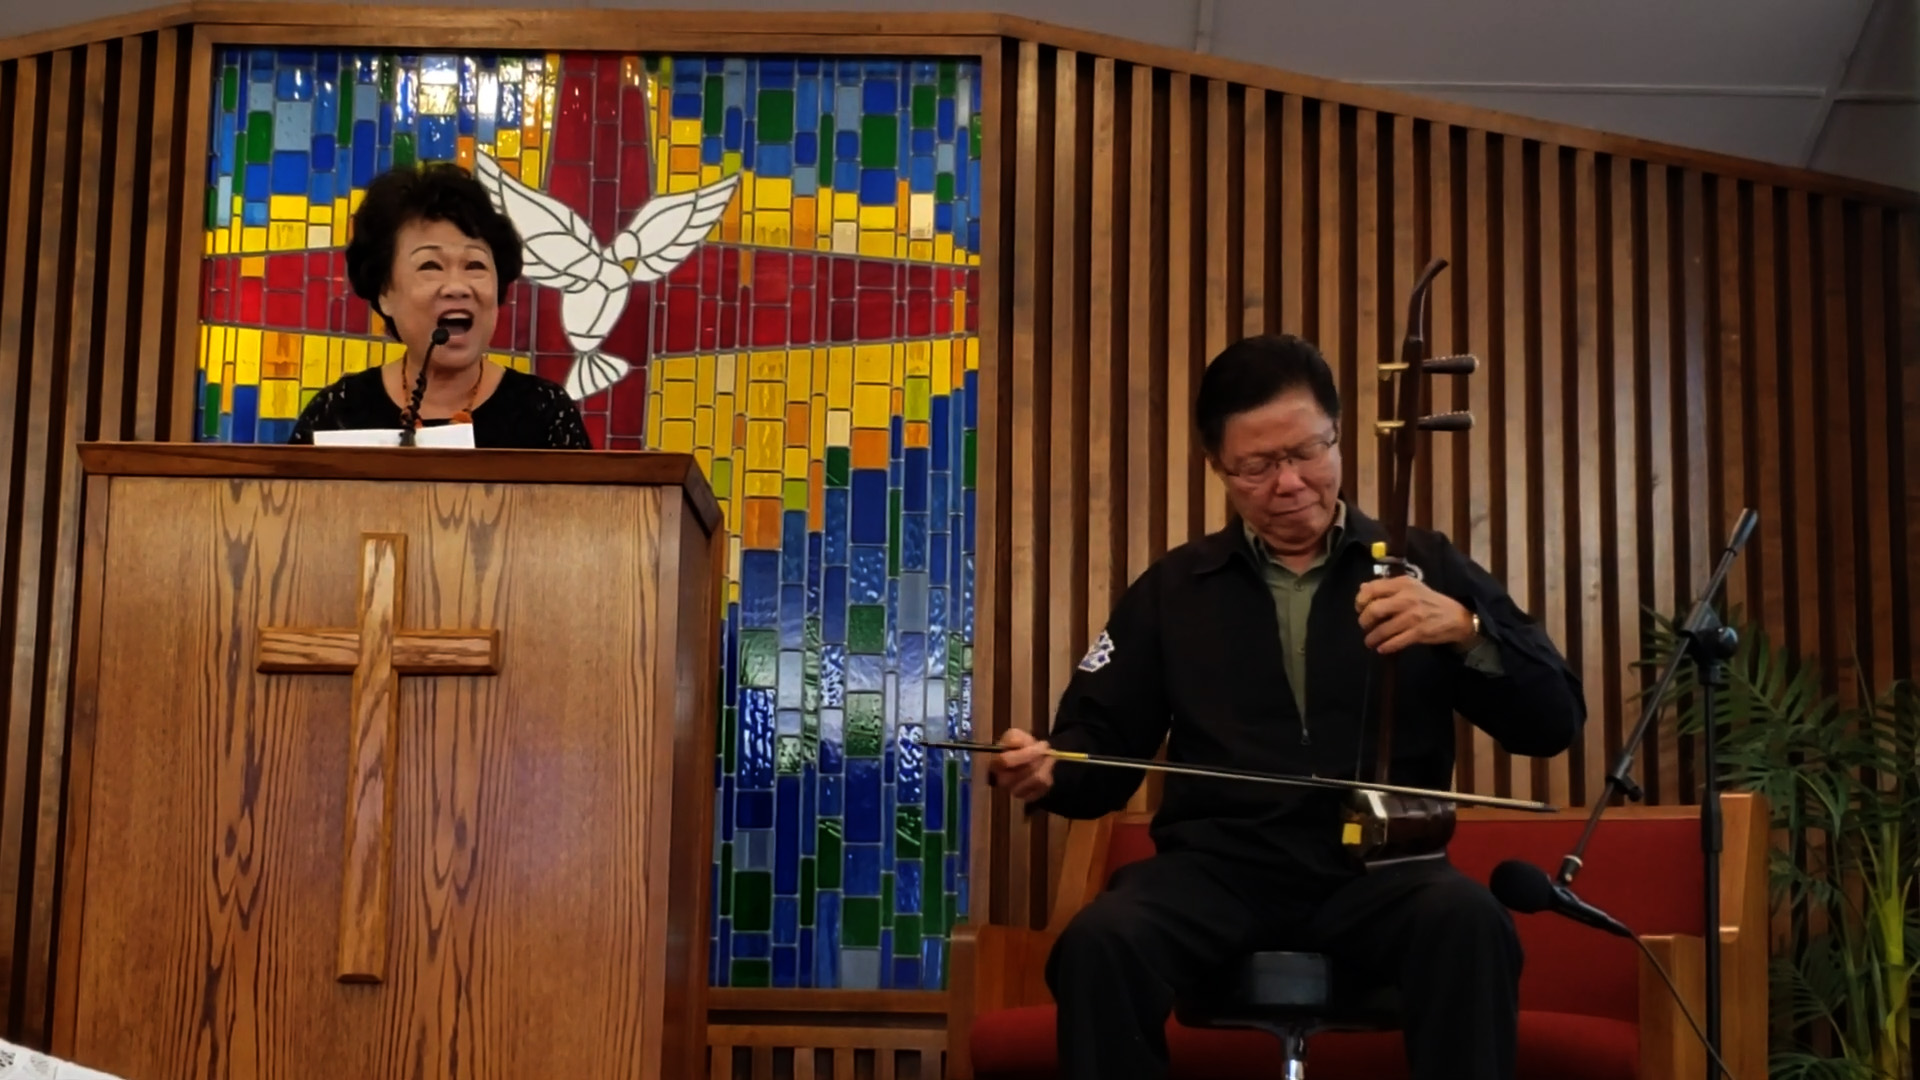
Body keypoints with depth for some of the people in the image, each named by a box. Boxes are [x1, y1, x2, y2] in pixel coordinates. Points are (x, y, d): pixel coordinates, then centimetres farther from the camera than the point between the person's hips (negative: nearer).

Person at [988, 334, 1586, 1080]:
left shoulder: (1423, 568, 11)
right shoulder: (1173, 589, 15)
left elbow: (1554, 724, 5)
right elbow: (1105, 743, 14)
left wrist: (1467, 632, -13)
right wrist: (1050, 770, -9)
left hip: (1377, 872, -1)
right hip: (1219, 869, 1)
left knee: (1466, 920, -34)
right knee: (1099, 943, -30)